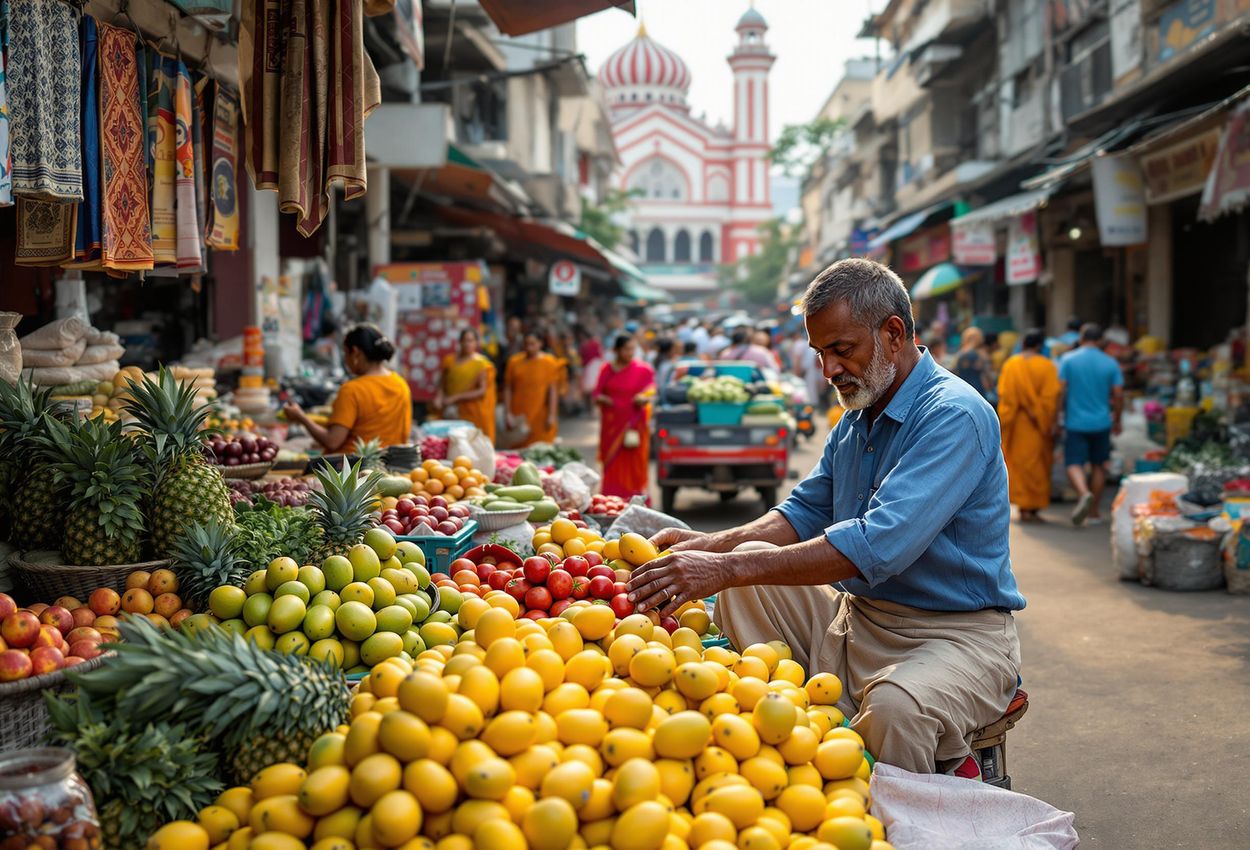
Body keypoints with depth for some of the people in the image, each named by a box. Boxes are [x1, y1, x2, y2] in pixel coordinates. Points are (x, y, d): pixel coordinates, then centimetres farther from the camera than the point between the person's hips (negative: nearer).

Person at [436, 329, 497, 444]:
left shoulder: (482, 364, -4)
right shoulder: (451, 360, 7)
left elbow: (482, 391, -10)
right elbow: (443, 383, 15)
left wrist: (456, 397, -14)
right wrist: (439, 396, -6)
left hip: (474, 414, -3)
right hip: (454, 411, 3)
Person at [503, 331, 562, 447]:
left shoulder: (549, 362, -1)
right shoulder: (514, 361, 5)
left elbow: (552, 390, -3)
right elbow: (508, 389, 6)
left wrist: (552, 415, -8)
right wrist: (508, 413, 1)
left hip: (541, 416, -2)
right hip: (519, 415, 2)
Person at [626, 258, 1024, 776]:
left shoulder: (955, 416, -19)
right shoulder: (856, 418, 12)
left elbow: (881, 544, -31)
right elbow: (806, 512, 19)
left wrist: (730, 568, -34)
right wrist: (711, 545, -1)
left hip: (958, 633, -9)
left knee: (894, 706, -38)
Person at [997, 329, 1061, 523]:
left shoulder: (1010, 364, 0)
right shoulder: (1047, 367, -7)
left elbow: (1003, 395, -2)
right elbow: (1052, 398, -11)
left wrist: (1004, 420, 4)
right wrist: (1051, 424, -7)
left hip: (1015, 426, 2)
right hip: (1038, 426, -2)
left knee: (1018, 464, 9)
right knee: (1037, 466, 6)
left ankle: (1023, 508, 8)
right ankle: (1034, 508, 5)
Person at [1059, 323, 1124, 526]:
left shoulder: (1068, 360, -4)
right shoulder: (1110, 363, 0)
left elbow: (1060, 391, -7)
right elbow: (1118, 396, -1)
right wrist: (1117, 420, 13)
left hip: (1075, 423, -2)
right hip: (1101, 423, 2)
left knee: (1074, 464, -1)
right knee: (1098, 466, 13)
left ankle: (1084, 493, -30)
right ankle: (1094, 512, 19)